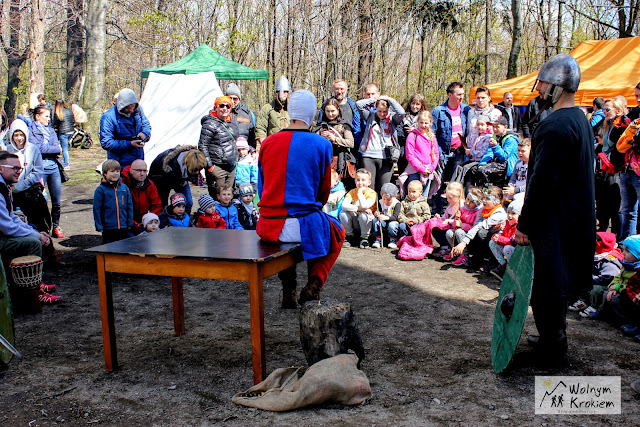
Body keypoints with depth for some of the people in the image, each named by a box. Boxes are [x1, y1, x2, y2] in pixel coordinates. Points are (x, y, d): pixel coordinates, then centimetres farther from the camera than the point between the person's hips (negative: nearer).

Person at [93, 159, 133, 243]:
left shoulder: (124, 188, 6)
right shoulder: (100, 190, -5)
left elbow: (129, 206, 12)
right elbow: (97, 209, -4)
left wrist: (130, 223, 9)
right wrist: (99, 226, -7)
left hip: (123, 227, 3)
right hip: (108, 228, -3)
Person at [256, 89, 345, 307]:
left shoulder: (268, 142, 5)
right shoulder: (321, 144, -3)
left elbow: (262, 188, 14)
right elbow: (323, 191, 7)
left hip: (270, 226, 3)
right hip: (304, 225, -3)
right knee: (337, 232, 29)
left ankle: (288, 292, 31)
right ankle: (314, 283, 12)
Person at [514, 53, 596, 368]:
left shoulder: (556, 126, -22)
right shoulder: (579, 119, 11)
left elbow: (542, 181, -24)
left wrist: (524, 224, -16)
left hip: (554, 221, -10)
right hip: (574, 218, 10)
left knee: (547, 287, 0)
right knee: (556, 284, 20)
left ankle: (552, 352, 10)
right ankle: (554, 339, 33)